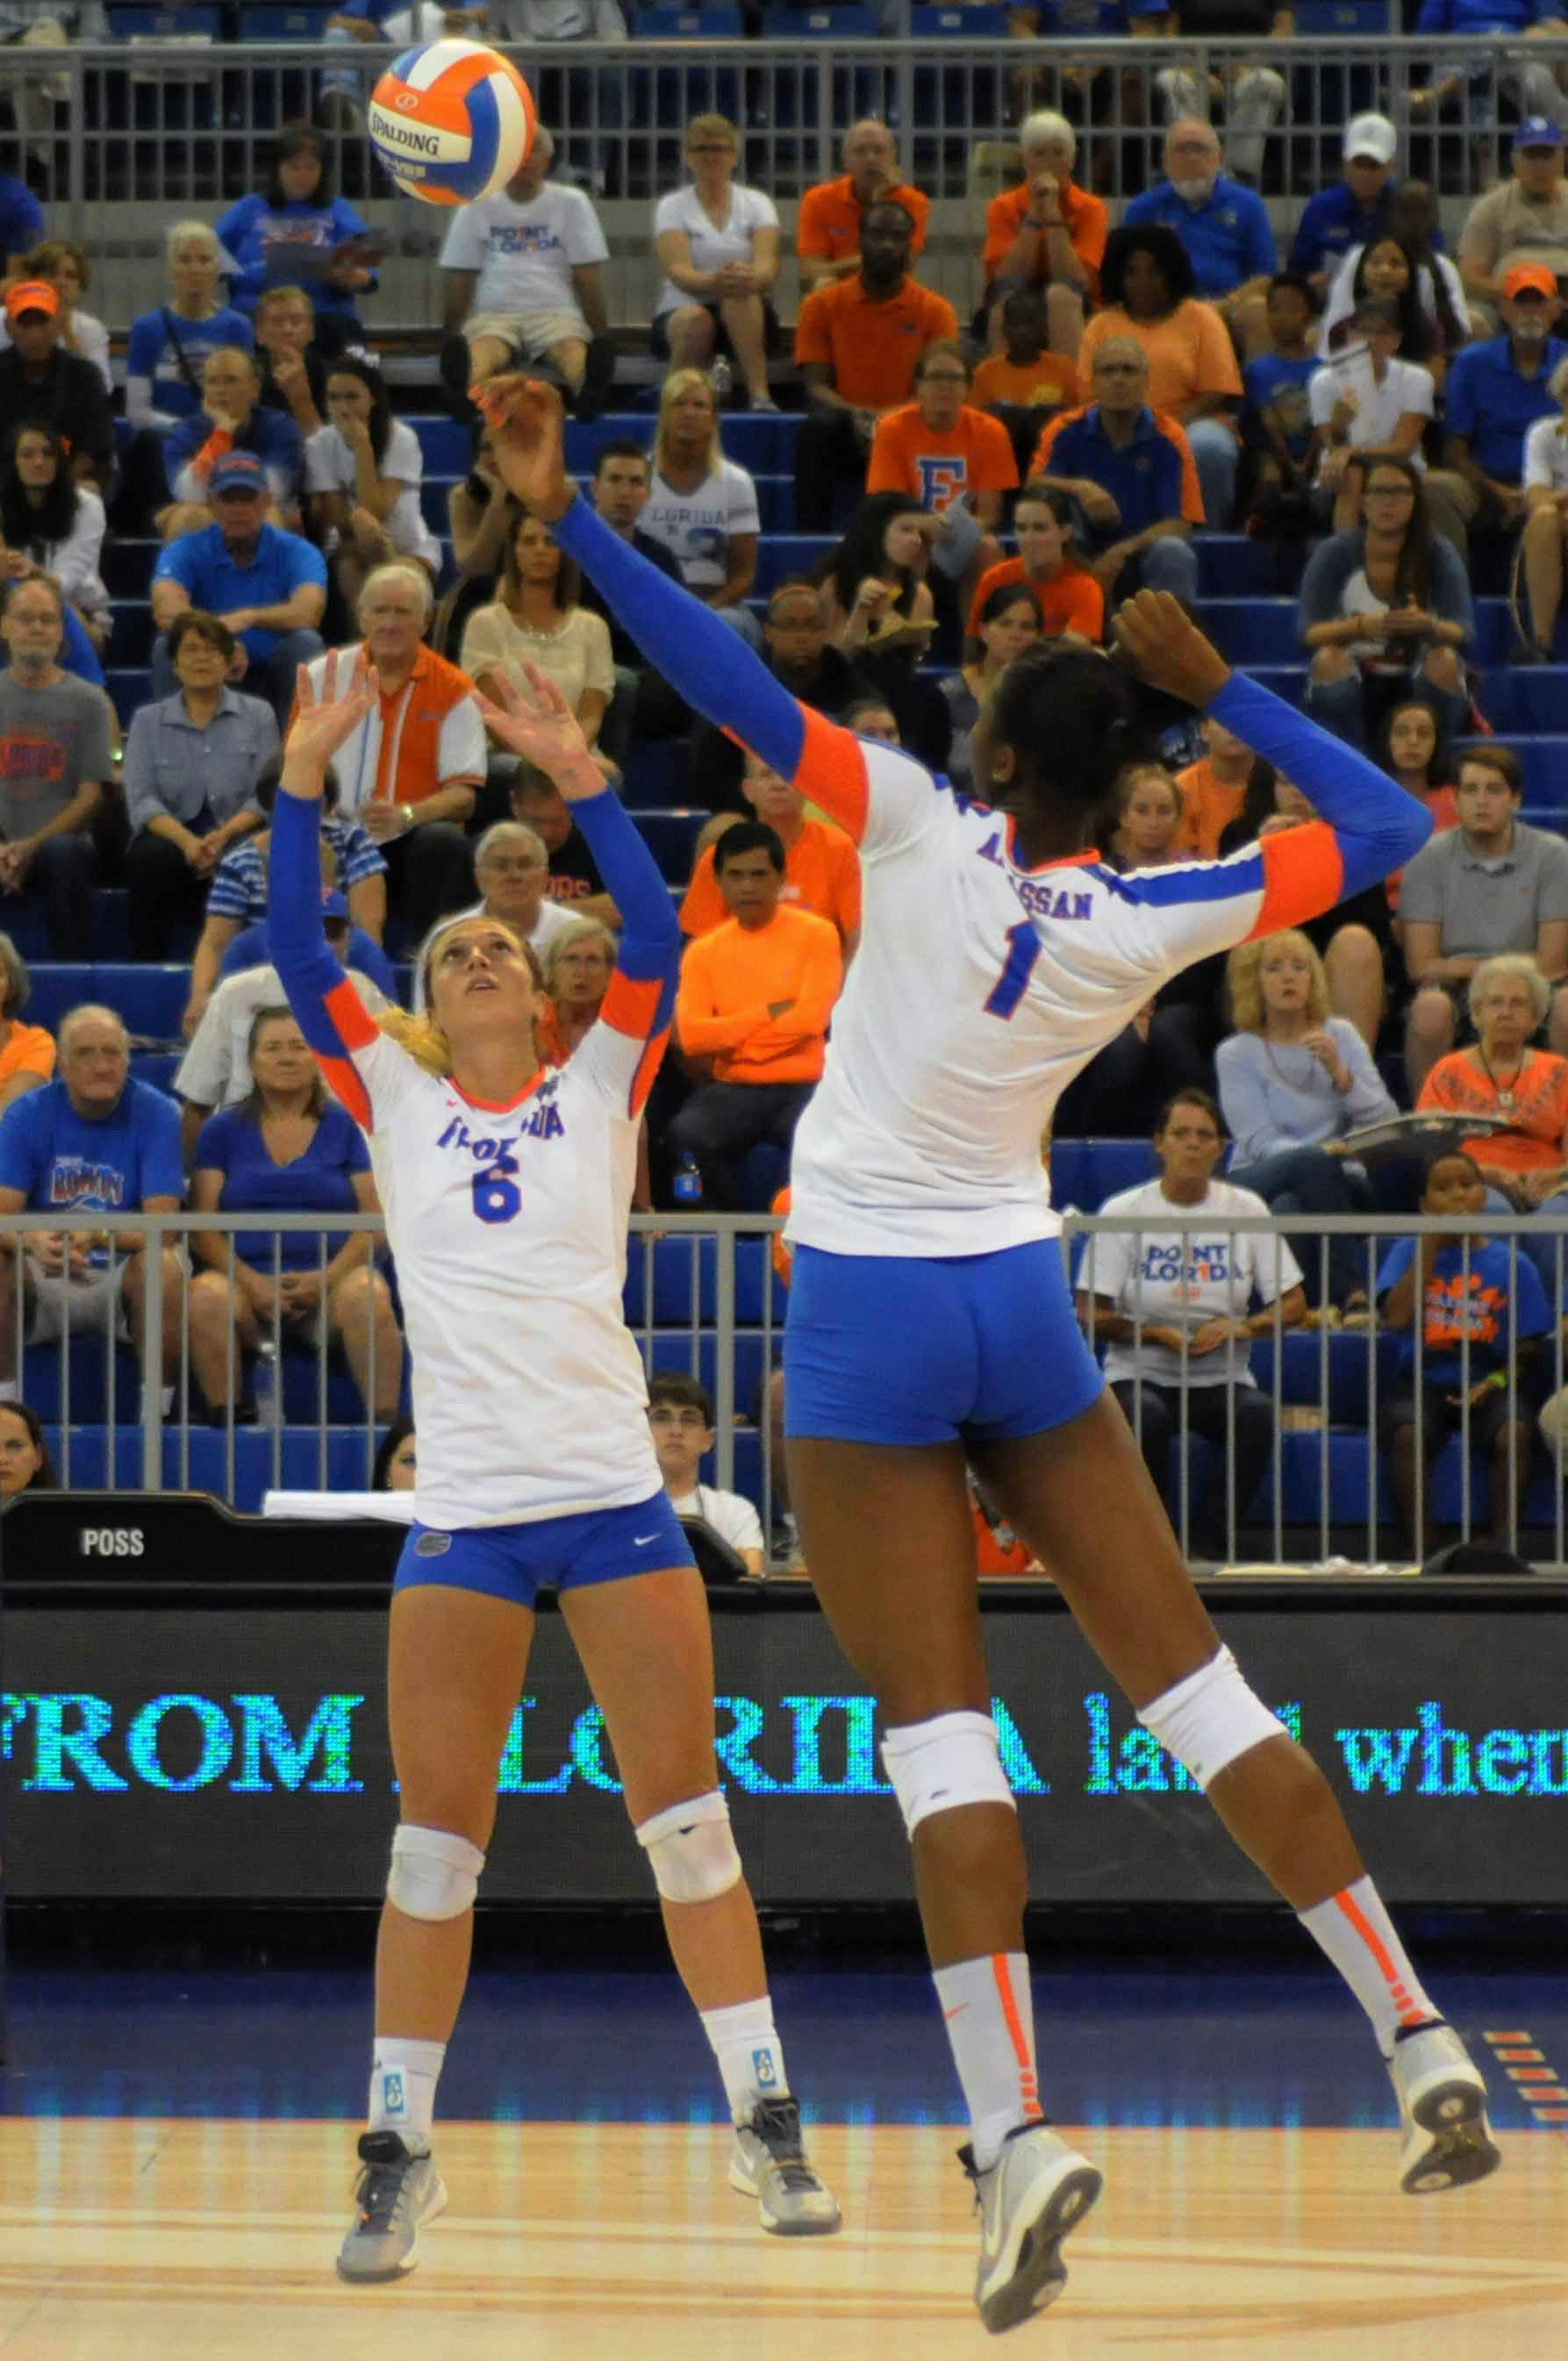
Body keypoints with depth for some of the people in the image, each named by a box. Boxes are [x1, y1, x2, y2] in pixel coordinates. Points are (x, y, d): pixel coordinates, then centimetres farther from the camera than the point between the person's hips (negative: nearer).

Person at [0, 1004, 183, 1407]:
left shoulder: (155, 1114, -8)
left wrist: (97, 1236, -36)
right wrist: (35, 1241, -36)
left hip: (121, 1276, -1)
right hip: (43, 1280, 1)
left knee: (162, 1267, -34)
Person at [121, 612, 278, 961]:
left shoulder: (257, 715, 13)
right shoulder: (148, 720, 13)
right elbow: (141, 800, 0)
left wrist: (223, 835, -18)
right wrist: (186, 840, -20)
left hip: (235, 836, 0)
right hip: (171, 836, 1)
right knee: (150, 859, -36)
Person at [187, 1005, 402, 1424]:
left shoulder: (346, 1126, 13)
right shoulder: (223, 1130, 15)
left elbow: (375, 1218, 4)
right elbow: (202, 1223, 6)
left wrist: (327, 1277, -12)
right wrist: (250, 1281, -12)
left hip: (330, 1275, 0)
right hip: (246, 1276, 1)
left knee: (368, 1298, -34)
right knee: (207, 1299, -33)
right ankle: (224, 1423, -29)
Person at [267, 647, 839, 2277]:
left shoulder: (595, 1091, 10)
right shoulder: (396, 1105, 12)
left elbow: (654, 938, -3)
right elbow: (296, 957, 3)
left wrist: (579, 779, -9)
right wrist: (300, 785, -4)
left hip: (614, 1494, 0)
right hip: (462, 1514, 0)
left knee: (686, 1819, -1)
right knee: (435, 1839, 0)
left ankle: (765, 2123, 4)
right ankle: (399, 2151, 6)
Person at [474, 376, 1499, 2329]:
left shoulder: (928, 836, -14)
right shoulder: (1148, 923, -5)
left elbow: (731, 687, -22)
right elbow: (1383, 828, 8)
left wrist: (562, 513, -20)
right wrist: (1215, 687, 8)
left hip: (867, 1308, -3)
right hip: (1020, 1295, 3)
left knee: (939, 1730, -6)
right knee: (1189, 1682, 6)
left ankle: (1012, 2126, -19)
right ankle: (1419, 2043, 1)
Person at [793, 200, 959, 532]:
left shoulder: (935, 311, 5)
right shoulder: (823, 305, 7)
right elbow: (816, 387, 1)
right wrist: (854, 415, -21)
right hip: (845, 435, 0)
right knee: (816, 430, -34)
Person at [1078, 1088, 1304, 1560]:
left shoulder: (1245, 1210, 8)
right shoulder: (1123, 1213, 1)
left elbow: (1292, 1304, 7)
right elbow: (1090, 1314, -1)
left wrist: (1239, 1327, -13)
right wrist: (1159, 1335, -16)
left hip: (1221, 1379, 2)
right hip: (1140, 1376, -2)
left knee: (1258, 1415, -31)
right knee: (1142, 1417, -36)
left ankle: (1206, 1544, -18)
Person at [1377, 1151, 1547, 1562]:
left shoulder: (1511, 1263, 9)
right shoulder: (1409, 1251, 10)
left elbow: (1526, 1349, 9)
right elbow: (1396, 1317, -8)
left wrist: (1495, 1382, -12)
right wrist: (1431, 1243, -6)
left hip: (1486, 1385, 0)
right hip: (1423, 1384, 0)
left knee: (1516, 1432, -32)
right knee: (1409, 1432, -33)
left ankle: (1503, 1547, -29)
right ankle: (1418, 1553, -31)